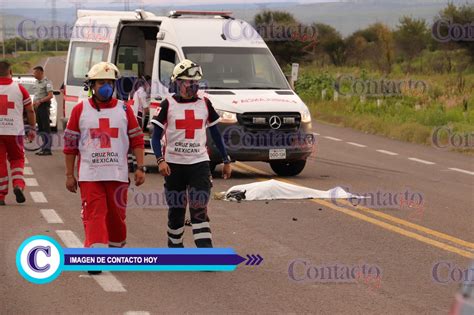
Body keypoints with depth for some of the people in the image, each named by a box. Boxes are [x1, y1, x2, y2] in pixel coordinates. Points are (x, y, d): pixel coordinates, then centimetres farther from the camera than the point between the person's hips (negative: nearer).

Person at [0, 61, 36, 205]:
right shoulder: (19, 89, 0)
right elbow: (30, 110, 4)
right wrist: (32, 128, 16)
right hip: (14, 131, 0)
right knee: (17, 159, 17)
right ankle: (18, 185, -5)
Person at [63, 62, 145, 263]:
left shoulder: (124, 109, 5)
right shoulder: (80, 110, 3)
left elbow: (137, 140, 7)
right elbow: (70, 144, 6)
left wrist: (140, 167, -1)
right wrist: (69, 174, 4)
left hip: (118, 174, 2)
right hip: (89, 174, -2)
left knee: (116, 214, 10)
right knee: (94, 215, -11)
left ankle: (116, 249, 31)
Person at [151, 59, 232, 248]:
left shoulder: (204, 104, 7)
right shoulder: (168, 105, -1)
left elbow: (216, 134, 16)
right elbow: (156, 136, -2)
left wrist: (226, 161, 16)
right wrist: (160, 160, -17)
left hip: (199, 163, 1)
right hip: (174, 164, -1)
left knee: (199, 210, -9)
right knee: (176, 211, 8)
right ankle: (174, 247, 26)